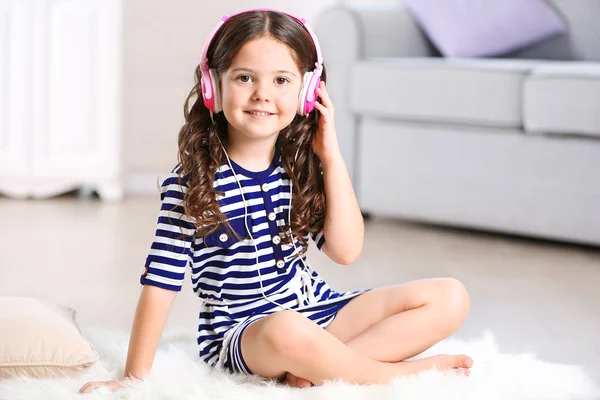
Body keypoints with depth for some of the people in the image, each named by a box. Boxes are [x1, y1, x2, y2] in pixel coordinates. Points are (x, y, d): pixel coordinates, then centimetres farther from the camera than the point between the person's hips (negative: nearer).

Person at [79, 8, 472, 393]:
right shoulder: (193, 180, -12)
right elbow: (161, 281, -12)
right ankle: (401, 372, -17)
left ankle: (313, 368, -18)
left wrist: (332, 159, -8)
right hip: (240, 332, -6)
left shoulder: (300, 166, 2)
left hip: (317, 308, 6)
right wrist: (135, 377, -14)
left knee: (450, 298, -5)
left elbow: (345, 250, -4)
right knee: (286, 331, -43)